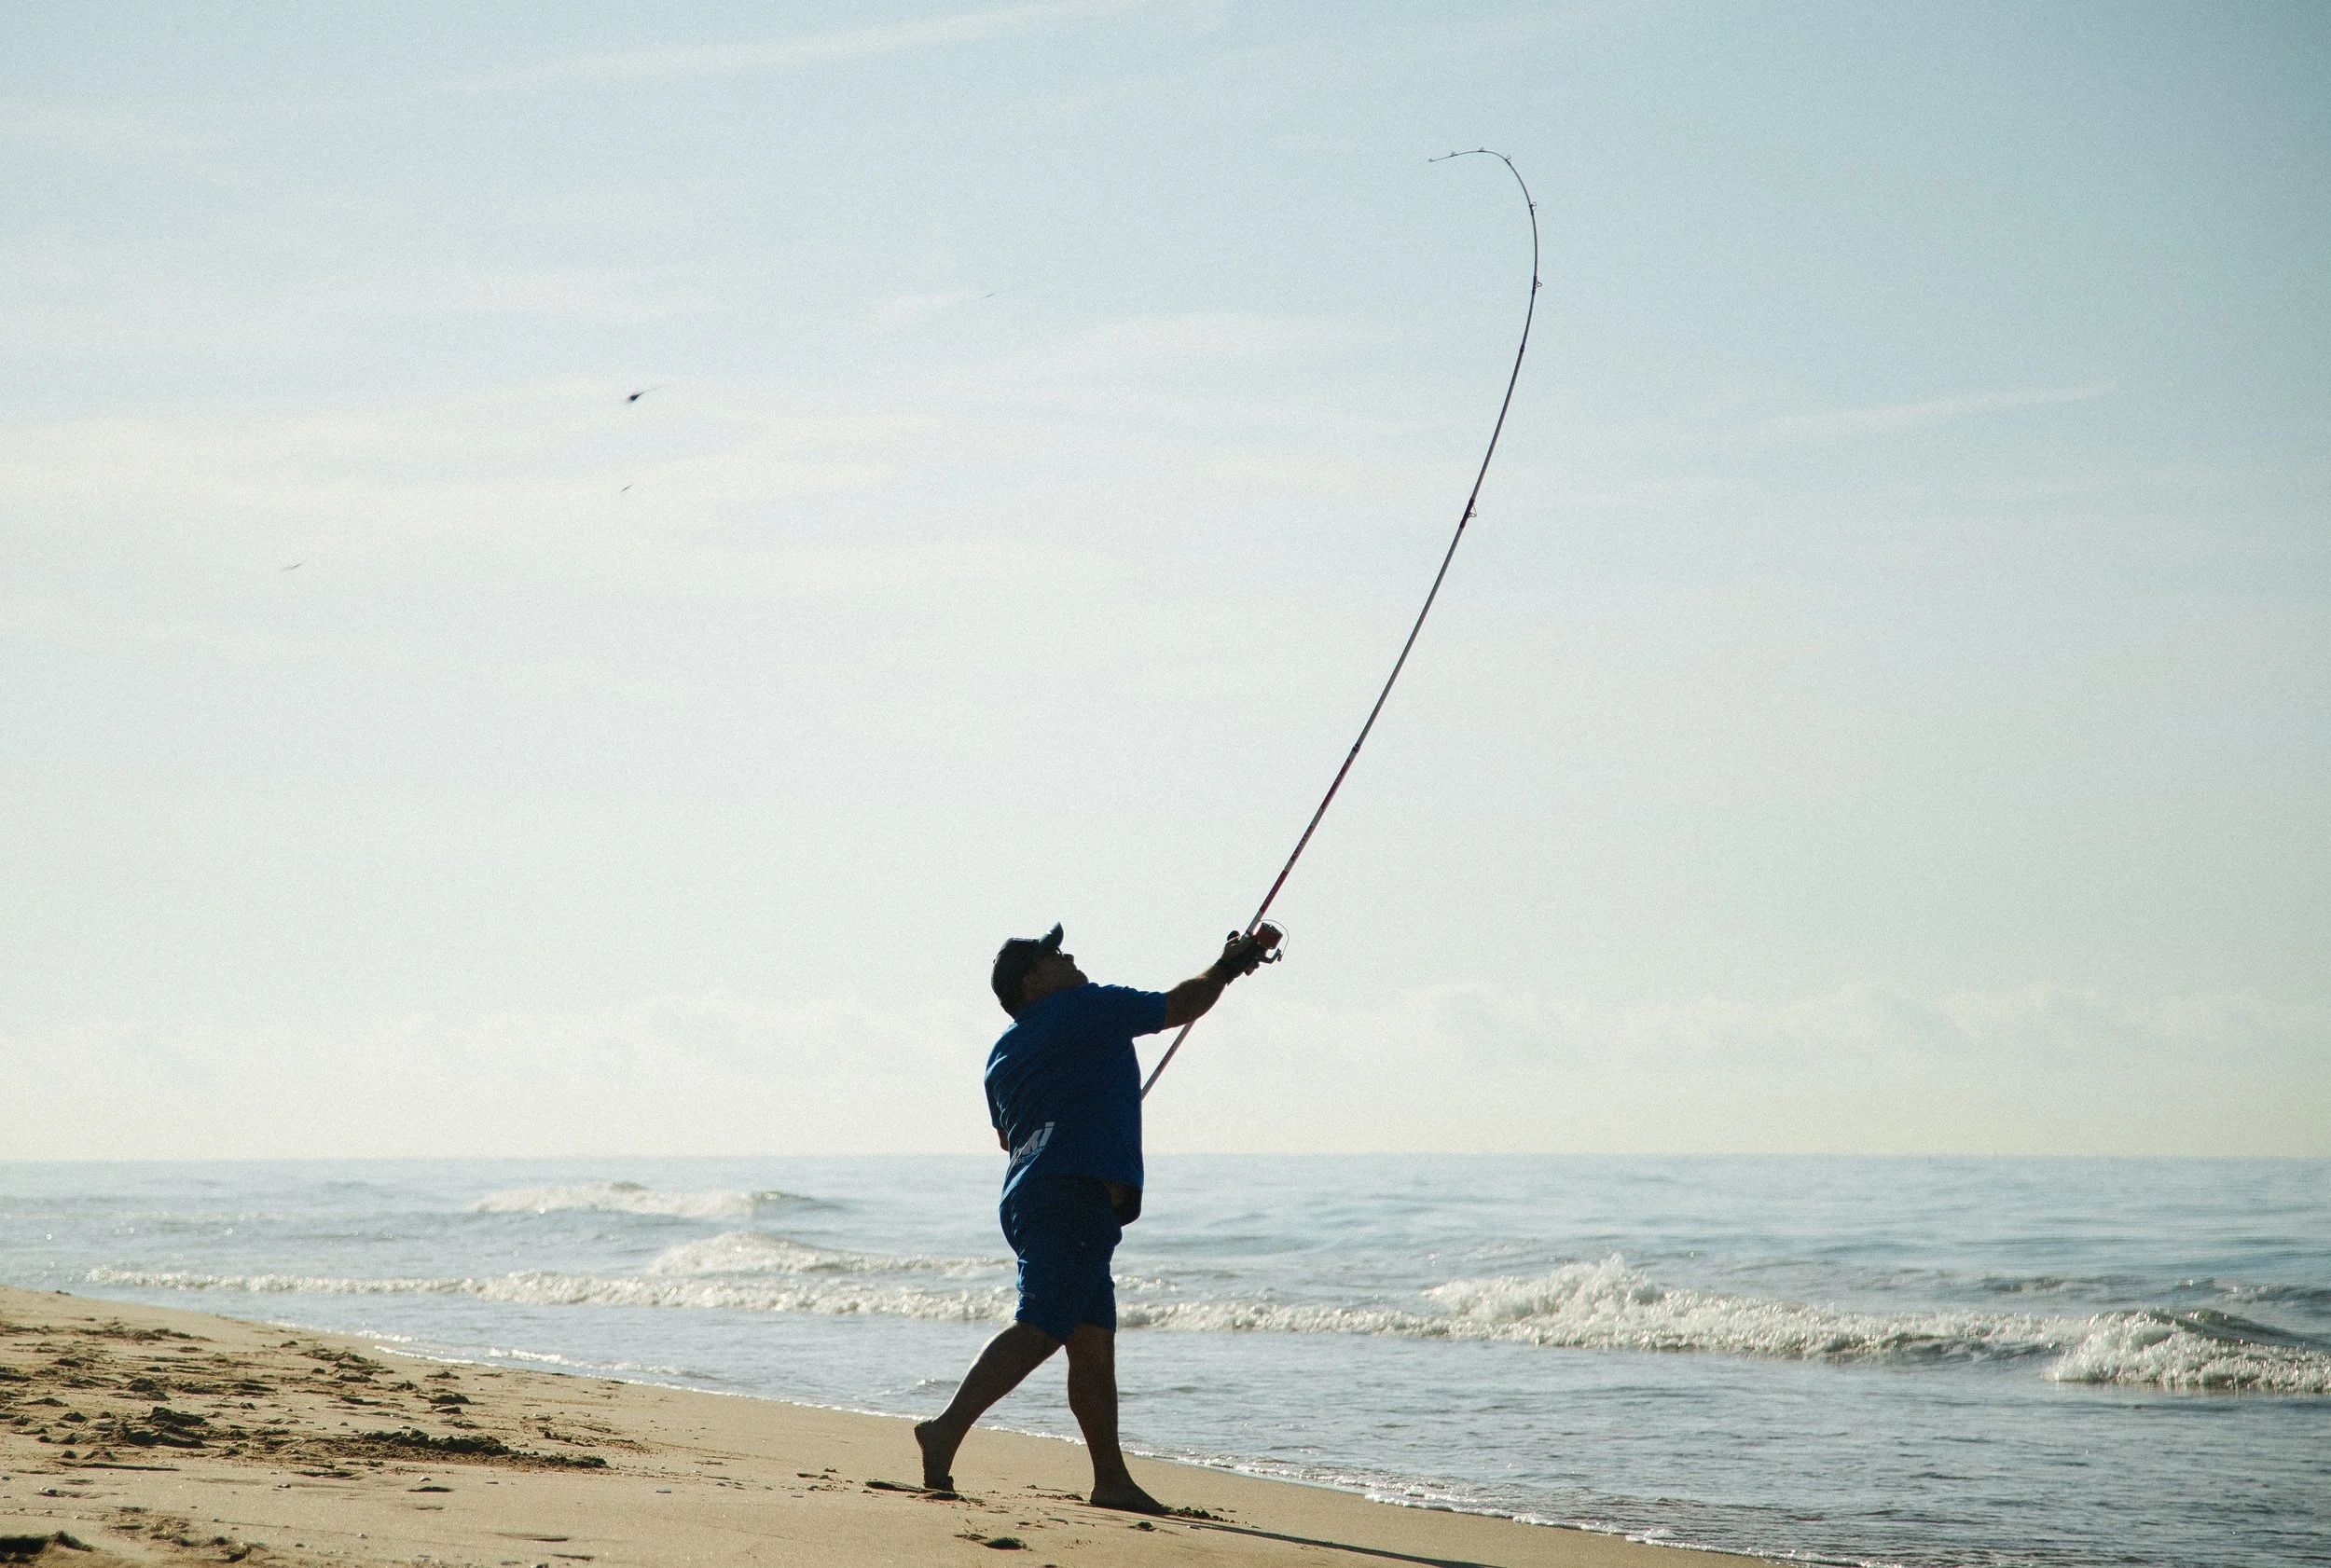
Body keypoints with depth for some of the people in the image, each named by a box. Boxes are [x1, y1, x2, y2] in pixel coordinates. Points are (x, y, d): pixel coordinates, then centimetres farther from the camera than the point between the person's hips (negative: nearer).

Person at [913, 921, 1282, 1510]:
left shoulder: (1003, 1053, 21)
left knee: (1094, 1342, 8)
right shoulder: (1090, 1007, 0)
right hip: (1080, 1194, -9)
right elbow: (1182, 1005, 9)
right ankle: (947, 1429, -31)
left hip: (1027, 1197, 9)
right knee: (1039, 1329, -18)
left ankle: (1112, 1479, 6)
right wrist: (1229, 965, 25)